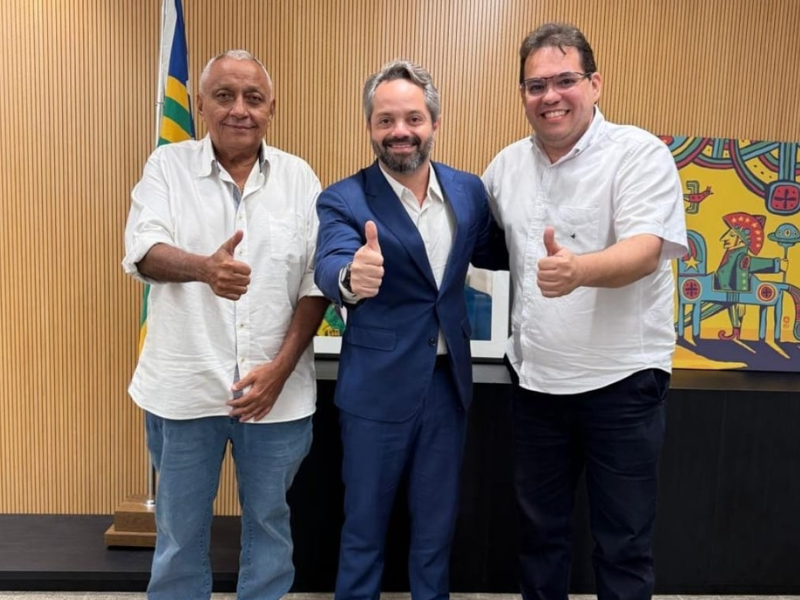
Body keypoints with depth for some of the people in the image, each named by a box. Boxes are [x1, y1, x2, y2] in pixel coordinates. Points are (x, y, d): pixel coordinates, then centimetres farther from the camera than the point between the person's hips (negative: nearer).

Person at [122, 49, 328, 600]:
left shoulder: (299, 178, 2)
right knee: (180, 529, 15)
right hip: (185, 385, 0)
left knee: (269, 520, 16)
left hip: (277, 387, 1)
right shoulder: (168, 166, 2)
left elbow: (315, 282, 0)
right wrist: (204, 268, -34)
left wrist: (280, 369, -9)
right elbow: (143, 252, -12)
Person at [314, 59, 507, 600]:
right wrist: (352, 277, -51)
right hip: (376, 388, -3)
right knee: (365, 526, 14)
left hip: (448, 382, 4)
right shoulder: (344, 200, -11)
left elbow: (490, 253, 16)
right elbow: (329, 267, -28)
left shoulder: (469, 190, 2)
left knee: (437, 526, 20)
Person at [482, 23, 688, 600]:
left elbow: (646, 249, -25)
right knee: (540, 528, 19)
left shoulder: (640, 153, -11)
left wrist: (579, 270, -43)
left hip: (621, 379, -4)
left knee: (623, 543, 10)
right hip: (535, 377, 5)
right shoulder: (507, 164, 6)